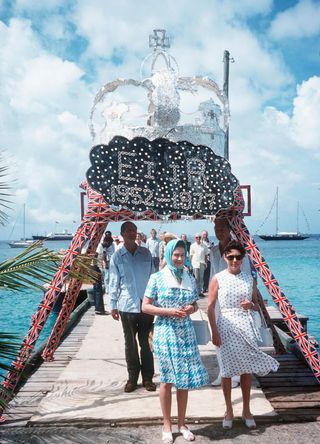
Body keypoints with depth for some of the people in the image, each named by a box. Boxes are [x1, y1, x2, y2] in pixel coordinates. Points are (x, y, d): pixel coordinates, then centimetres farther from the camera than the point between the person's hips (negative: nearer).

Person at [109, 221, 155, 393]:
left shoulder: (146, 253, 5)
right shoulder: (117, 256, 1)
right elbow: (114, 282, 3)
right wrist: (113, 305, 1)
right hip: (127, 306, -1)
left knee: (146, 342, 6)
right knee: (130, 344, 8)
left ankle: (147, 377, 18)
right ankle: (132, 378, 20)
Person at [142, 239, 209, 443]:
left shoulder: (190, 279, 5)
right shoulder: (157, 278, -7)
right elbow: (145, 306, -6)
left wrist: (191, 309, -8)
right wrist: (169, 311, -17)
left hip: (186, 333, 4)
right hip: (165, 333, -3)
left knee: (185, 378, 9)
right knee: (167, 380, 6)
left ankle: (182, 424, 24)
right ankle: (167, 425, 20)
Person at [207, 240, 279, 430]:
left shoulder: (250, 279, 5)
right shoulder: (218, 279, -3)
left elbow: (257, 305, 14)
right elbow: (211, 307, -4)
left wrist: (251, 305, -10)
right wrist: (214, 332, -9)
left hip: (246, 327, 2)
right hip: (226, 327, -2)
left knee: (247, 369, 8)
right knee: (227, 370, 5)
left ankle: (246, 410, 25)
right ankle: (229, 411, 22)